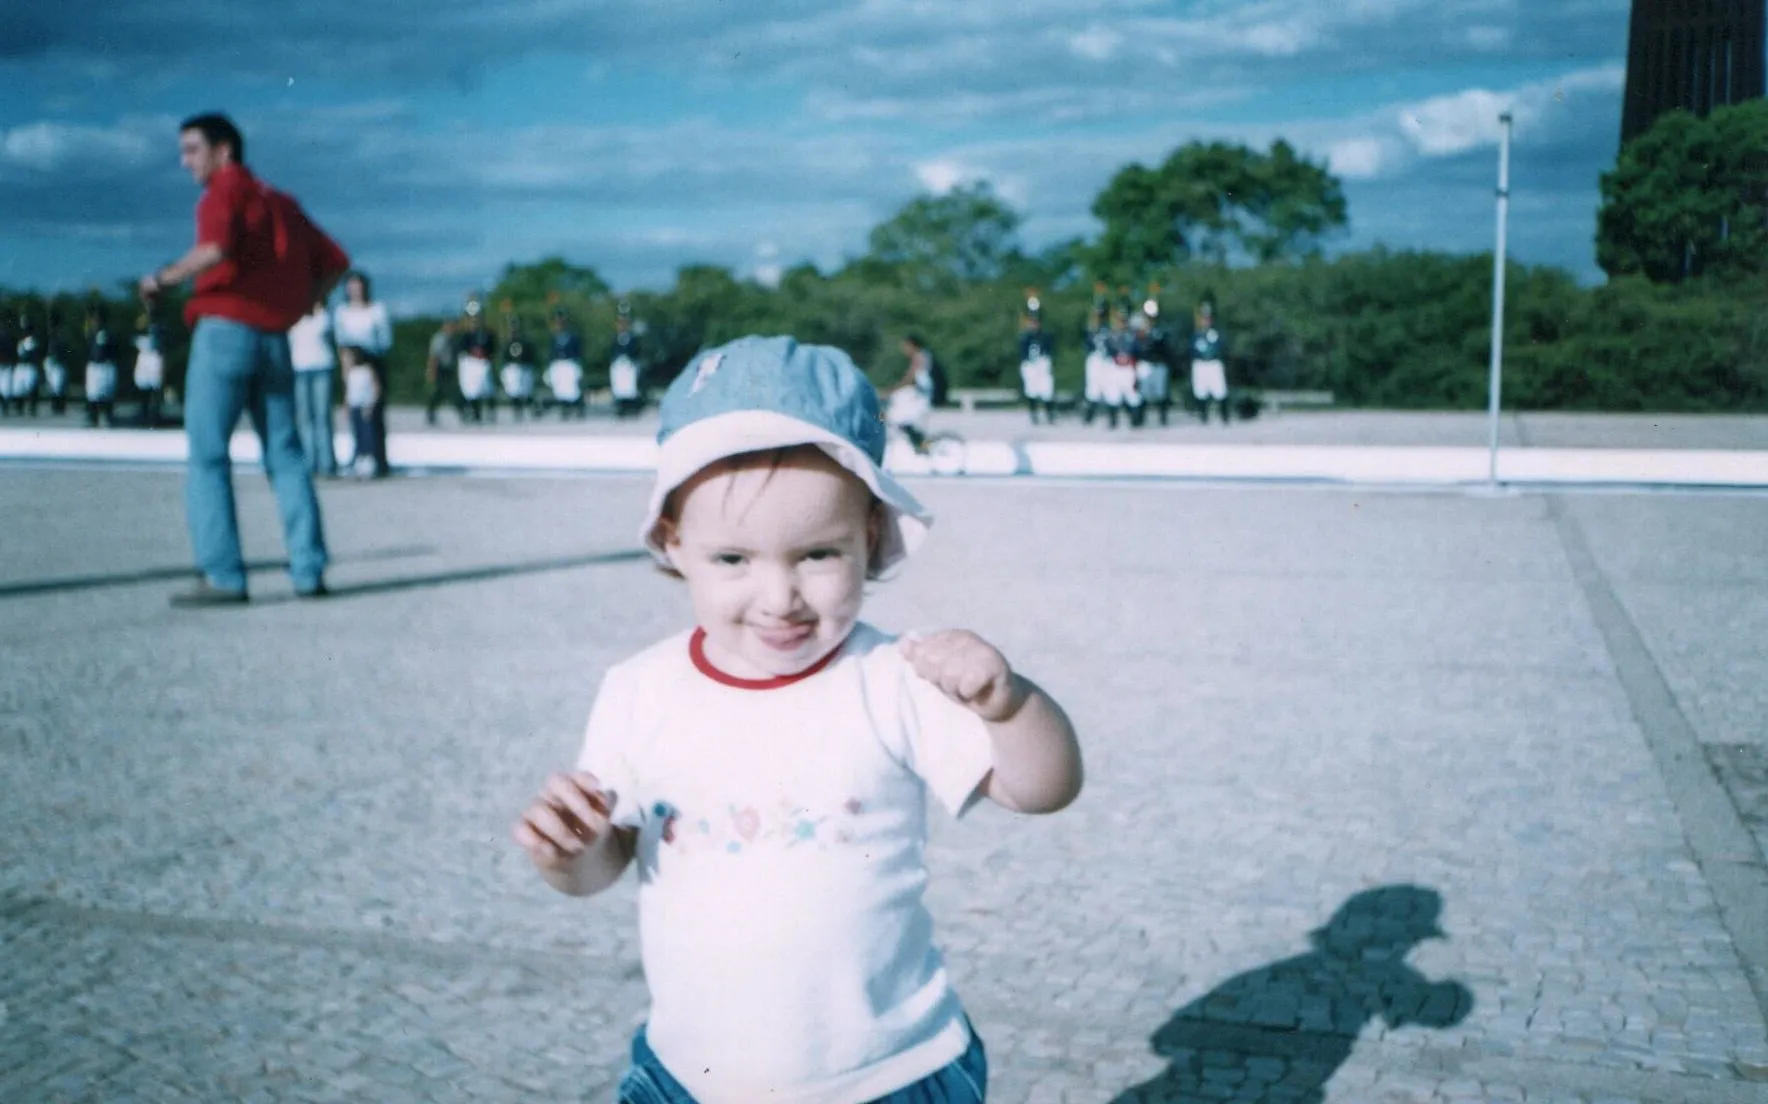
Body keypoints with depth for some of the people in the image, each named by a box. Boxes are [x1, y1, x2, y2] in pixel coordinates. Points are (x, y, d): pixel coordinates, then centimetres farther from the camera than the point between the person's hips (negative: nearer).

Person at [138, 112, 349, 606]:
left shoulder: (226, 188, -1)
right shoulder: (279, 201, 21)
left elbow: (216, 248, -21)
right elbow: (334, 262, 20)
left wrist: (163, 278, -8)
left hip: (224, 329, -7)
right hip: (274, 339, 7)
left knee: (208, 457, -4)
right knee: (285, 457, 9)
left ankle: (223, 577, -10)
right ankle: (309, 571, 4)